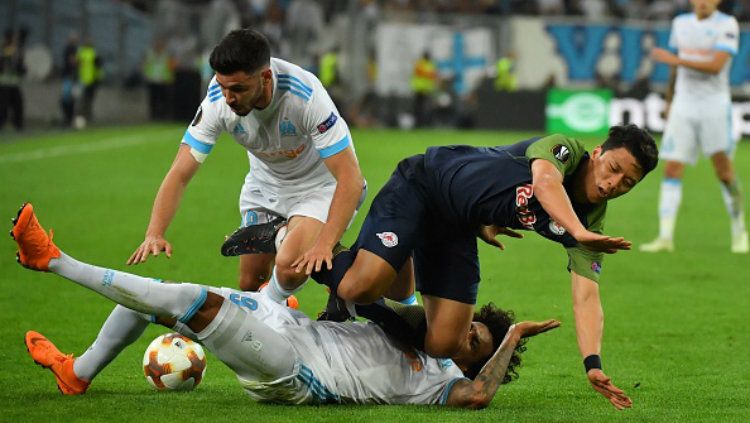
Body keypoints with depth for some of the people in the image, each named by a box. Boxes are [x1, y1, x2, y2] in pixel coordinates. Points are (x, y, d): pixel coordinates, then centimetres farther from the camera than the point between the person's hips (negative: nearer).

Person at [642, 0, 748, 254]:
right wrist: (669, 100, 26)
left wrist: (675, 60, -24)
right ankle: (665, 237, -10)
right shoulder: (680, 23, 11)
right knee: (672, 170, -7)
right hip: (683, 106, 4)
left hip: (715, 105, -4)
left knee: (724, 170, -4)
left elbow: (716, 65, -19)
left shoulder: (727, 25, -7)